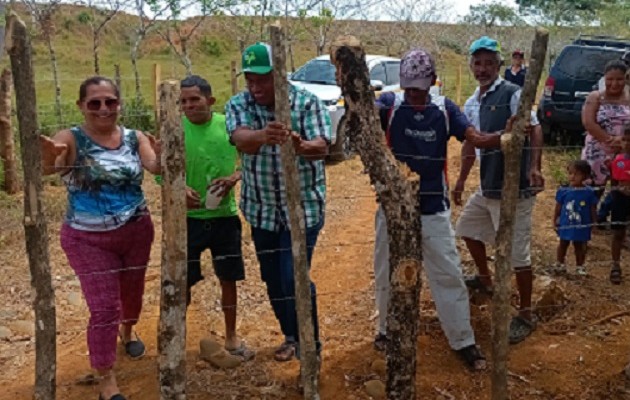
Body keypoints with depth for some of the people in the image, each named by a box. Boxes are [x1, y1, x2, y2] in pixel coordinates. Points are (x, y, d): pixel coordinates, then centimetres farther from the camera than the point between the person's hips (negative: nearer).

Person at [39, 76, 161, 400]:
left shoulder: (135, 138, -3)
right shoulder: (71, 139, -13)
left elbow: (156, 167, -20)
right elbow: (47, 166, -32)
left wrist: (163, 156, -44)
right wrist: (48, 157, -57)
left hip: (136, 232, 4)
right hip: (88, 239, -3)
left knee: (133, 291, 22)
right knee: (104, 307, -4)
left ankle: (128, 331, 54)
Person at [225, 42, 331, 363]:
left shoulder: (307, 102, -11)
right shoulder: (238, 105, -6)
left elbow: (322, 147, -23)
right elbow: (241, 139, -27)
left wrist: (300, 146, -47)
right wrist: (263, 135, -51)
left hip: (304, 206, -4)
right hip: (262, 209, 4)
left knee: (295, 278, -10)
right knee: (273, 279, 14)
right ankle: (291, 337, 36)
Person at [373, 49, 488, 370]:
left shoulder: (444, 109, -1)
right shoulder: (390, 104, -5)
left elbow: (475, 138, -11)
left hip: (434, 209, 0)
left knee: (448, 275, 5)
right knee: (387, 273, 14)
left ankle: (463, 341, 17)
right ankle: (387, 330, 36)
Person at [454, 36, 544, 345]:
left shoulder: (513, 94, -11)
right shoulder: (471, 104, 12)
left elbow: (535, 130, -17)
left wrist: (534, 167, -30)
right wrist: (461, 181, 21)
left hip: (515, 189, -9)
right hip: (487, 188, 9)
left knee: (518, 253, -5)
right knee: (468, 229, 25)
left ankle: (525, 315, 10)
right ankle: (485, 279, 47)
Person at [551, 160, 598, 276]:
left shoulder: (589, 193, -12)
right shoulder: (563, 191, -11)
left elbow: (593, 210, -3)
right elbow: (558, 207, 0)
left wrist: (594, 224, 0)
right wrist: (555, 220, 3)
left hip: (582, 226, -1)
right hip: (565, 225, 1)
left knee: (580, 246, 15)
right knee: (563, 244, 18)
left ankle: (580, 266, 31)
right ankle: (560, 264, 35)